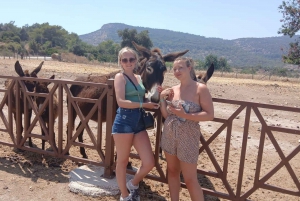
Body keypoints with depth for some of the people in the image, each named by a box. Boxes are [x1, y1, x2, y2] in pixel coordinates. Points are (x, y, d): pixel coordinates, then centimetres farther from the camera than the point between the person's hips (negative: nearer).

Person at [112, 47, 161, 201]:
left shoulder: (139, 78, 17)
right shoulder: (120, 77, -4)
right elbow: (121, 101, -17)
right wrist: (144, 105, -14)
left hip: (139, 122, 6)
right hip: (124, 121, -6)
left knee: (149, 163, 3)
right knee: (122, 161, 8)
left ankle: (133, 184, 32)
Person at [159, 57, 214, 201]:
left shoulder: (201, 89, -10)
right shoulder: (172, 90, 5)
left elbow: (210, 115, -15)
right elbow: (166, 115, 8)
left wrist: (185, 115, -22)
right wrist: (162, 98, -4)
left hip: (188, 138, -5)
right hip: (169, 136, 6)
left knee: (190, 179, 1)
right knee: (172, 171, 16)